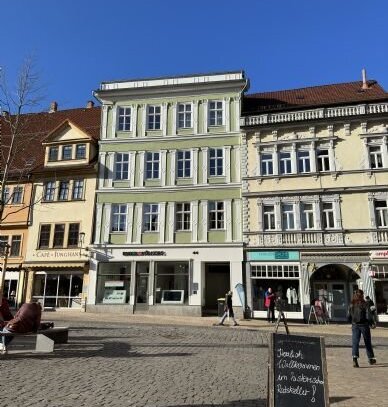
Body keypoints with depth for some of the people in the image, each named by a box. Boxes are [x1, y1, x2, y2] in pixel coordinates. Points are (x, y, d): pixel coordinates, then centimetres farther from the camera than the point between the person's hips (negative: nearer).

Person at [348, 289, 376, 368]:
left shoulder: (352, 305, 1)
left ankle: (355, 357, -21)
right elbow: (368, 316, -18)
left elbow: (349, 316, 4)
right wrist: (370, 322, -1)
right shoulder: (364, 304, -11)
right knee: (367, 342, 16)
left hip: (355, 325, 2)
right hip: (364, 325, -2)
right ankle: (371, 359, 32)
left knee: (355, 342, -2)